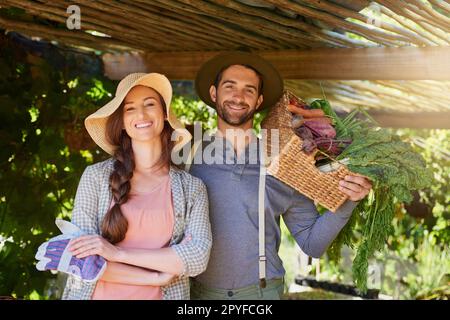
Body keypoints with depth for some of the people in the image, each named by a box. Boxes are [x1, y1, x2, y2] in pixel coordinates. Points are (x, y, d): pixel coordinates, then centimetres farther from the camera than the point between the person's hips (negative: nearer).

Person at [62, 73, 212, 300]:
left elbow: (198, 257, -13)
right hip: (100, 295, -1)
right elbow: (81, 256, -11)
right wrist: (156, 278, -15)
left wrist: (119, 253, -20)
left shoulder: (192, 187, -2)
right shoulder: (96, 176, -5)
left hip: (164, 295, 1)